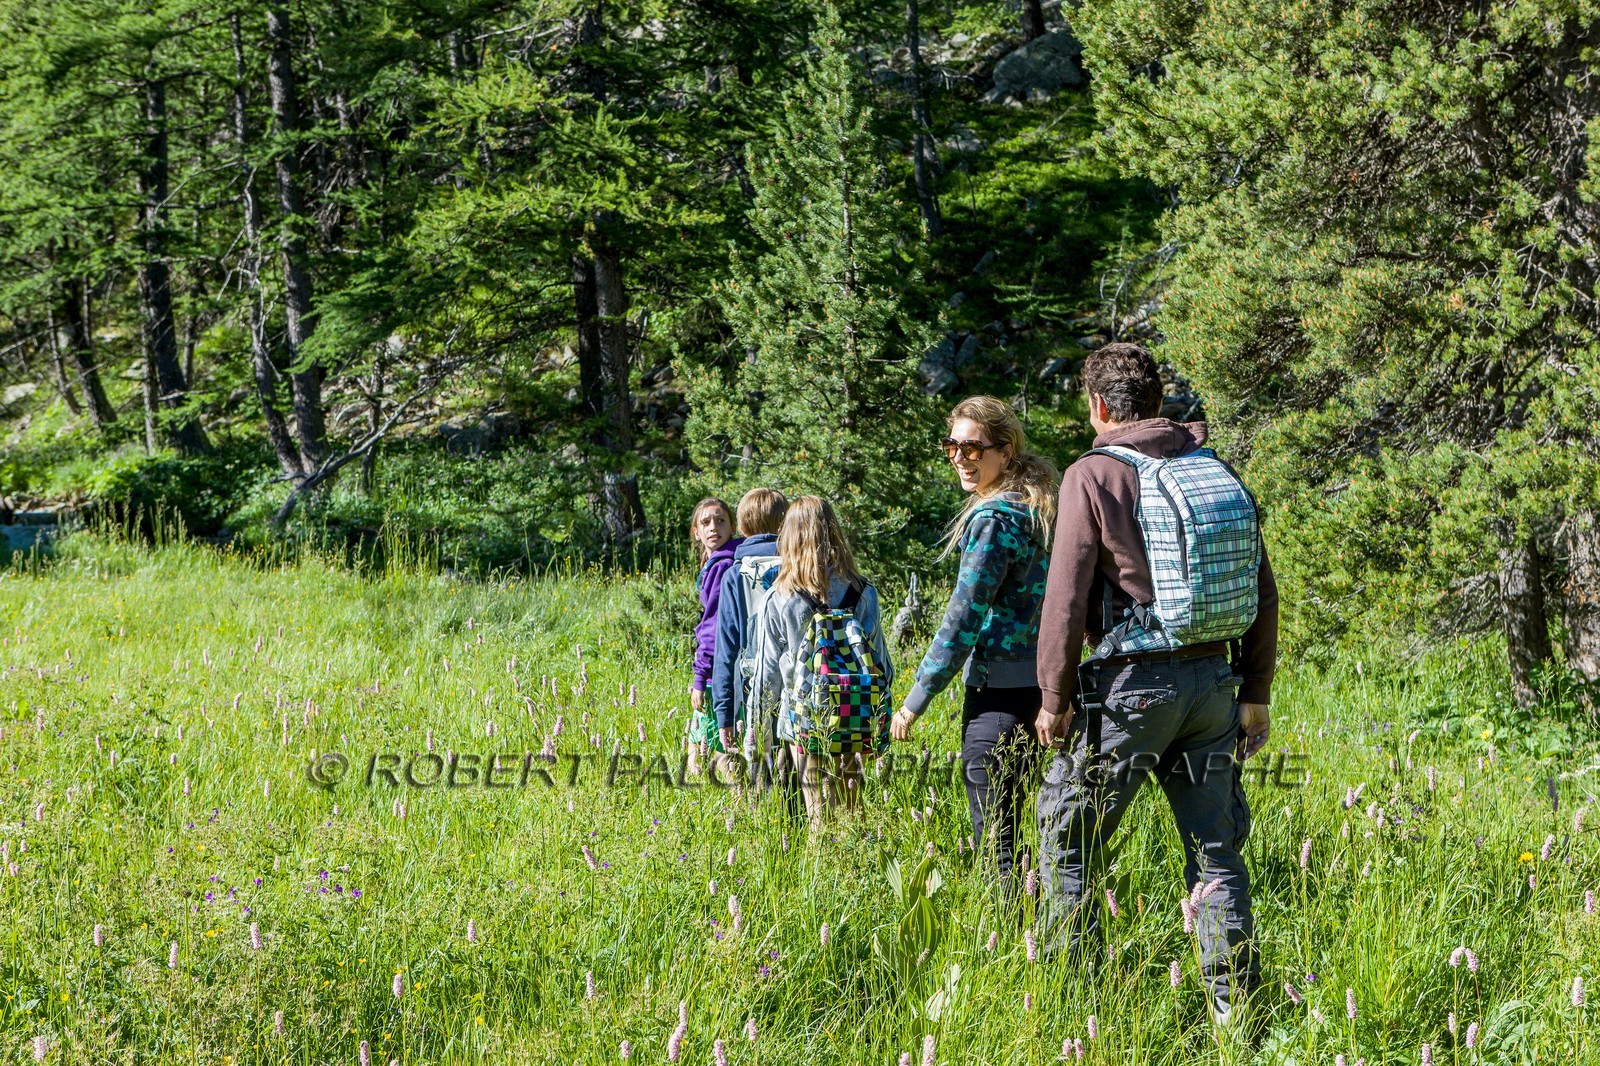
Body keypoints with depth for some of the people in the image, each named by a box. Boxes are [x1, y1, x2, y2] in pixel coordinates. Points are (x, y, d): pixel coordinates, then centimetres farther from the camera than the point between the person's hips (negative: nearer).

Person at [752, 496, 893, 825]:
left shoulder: (780, 599, -5)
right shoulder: (862, 592, 0)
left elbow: (768, 672, -1)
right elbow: (880, 655, 4)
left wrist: (759, 729, 9)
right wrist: (880, 717, 13)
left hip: (805, 722, -2)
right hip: (855, 721, 2)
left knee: (820, 815, 1)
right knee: (852, 812, 10)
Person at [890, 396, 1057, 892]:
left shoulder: (994, 519, -14)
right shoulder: (1041, 505, 14)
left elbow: (962, 621, -16)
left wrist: (914, 703, -9)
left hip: (1002, 691, -10)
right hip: (1042, 684, 10)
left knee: (994, 842, -6)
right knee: (1012, 830, 16)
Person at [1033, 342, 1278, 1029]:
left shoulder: (1094, 475, -7)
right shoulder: (1216, 470, 9)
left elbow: (1066, 599, -10)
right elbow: (1264, 593, 10)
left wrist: (1054, 700, -3)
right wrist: (1256, 694, 15)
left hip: (1132, 685, -5)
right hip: (1214, 680, 5)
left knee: (1067, 842, 9)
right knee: (1215, 852, 10)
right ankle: (1234, 1006, 11)